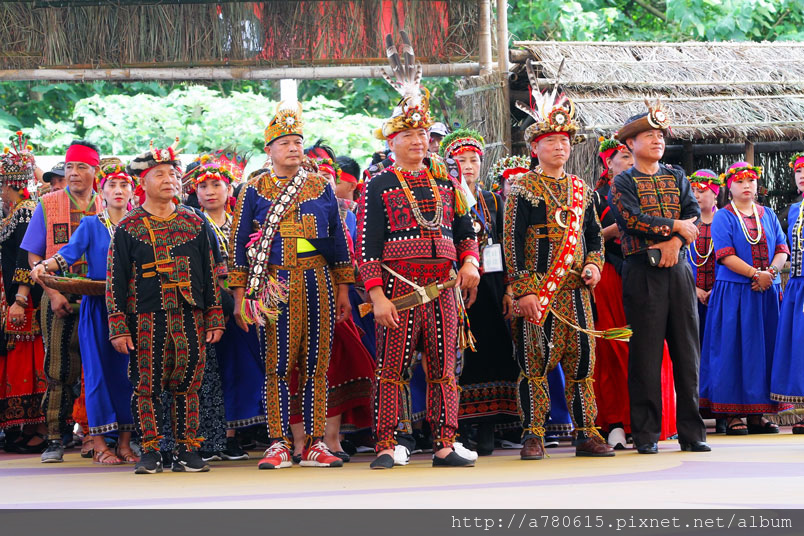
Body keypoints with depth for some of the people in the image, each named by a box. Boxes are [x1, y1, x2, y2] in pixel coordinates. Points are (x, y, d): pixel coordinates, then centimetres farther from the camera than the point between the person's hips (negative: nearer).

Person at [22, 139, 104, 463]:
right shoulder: (48, 205, 5)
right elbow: (33, 257, 4)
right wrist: (52, 293, -8)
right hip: (60, 299, -1)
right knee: (59, 371, -3)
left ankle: (95, 437, 10)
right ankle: (55, 440, 1)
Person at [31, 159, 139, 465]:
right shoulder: (91, 225, 5)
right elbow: (69, 253, -8)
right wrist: (45, 266, -27)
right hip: (97, 306, -2)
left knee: (128, 369, 1)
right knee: (99, 370, -5)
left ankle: (124, 442, 7)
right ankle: (99, 445, -1)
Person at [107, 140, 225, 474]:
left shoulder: (195, 224, 10)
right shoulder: (128, 228, 2)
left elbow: (210, 273, 13)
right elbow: (115, 280, 1)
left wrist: (214, 319, 7)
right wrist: (118, 328, -5)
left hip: (190, 320, 2)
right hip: (146, 321, -2)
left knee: (187, 386, 4)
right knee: (147, 387, 0)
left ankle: (188, 451, 11)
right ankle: (150, 452, 8)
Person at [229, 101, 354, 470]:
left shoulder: (321, 187, 12)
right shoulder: (253, 191, 5)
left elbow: (338, 239, 14)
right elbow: (240, 244, 5)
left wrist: (343, 291, 11)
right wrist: (240, 295, -1)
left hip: (317, 282, 2)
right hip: (275, 285, -2)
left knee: (316, 365, 3)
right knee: (279, 366, -3)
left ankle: (315, 443, 7)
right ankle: (279, 445, 0)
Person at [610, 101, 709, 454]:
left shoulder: (677, 178, 17)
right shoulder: (623, 183, 5)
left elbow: (694, 216, 4)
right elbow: (633, 219, -12)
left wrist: (674, 241, -13)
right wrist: (675, 226, -8)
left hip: (678, 269, 4)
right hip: (643, 274, -4)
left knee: (687, 349, 2)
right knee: (645, 353, -4)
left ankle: (691, 432, 6)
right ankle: (646, 434, 1)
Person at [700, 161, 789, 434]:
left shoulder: (767, 215, 15)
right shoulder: (723, 218, 1)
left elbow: (782, 249, 8)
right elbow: (725, 256, -10)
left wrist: (771, 271, -11)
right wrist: (755, 274, -16)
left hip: (767, 292, 4)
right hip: (735, 292, -4)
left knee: (764, 348, 2)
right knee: (735, 348, -5)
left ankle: (757, 413, 6)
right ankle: (733, 414, -3)